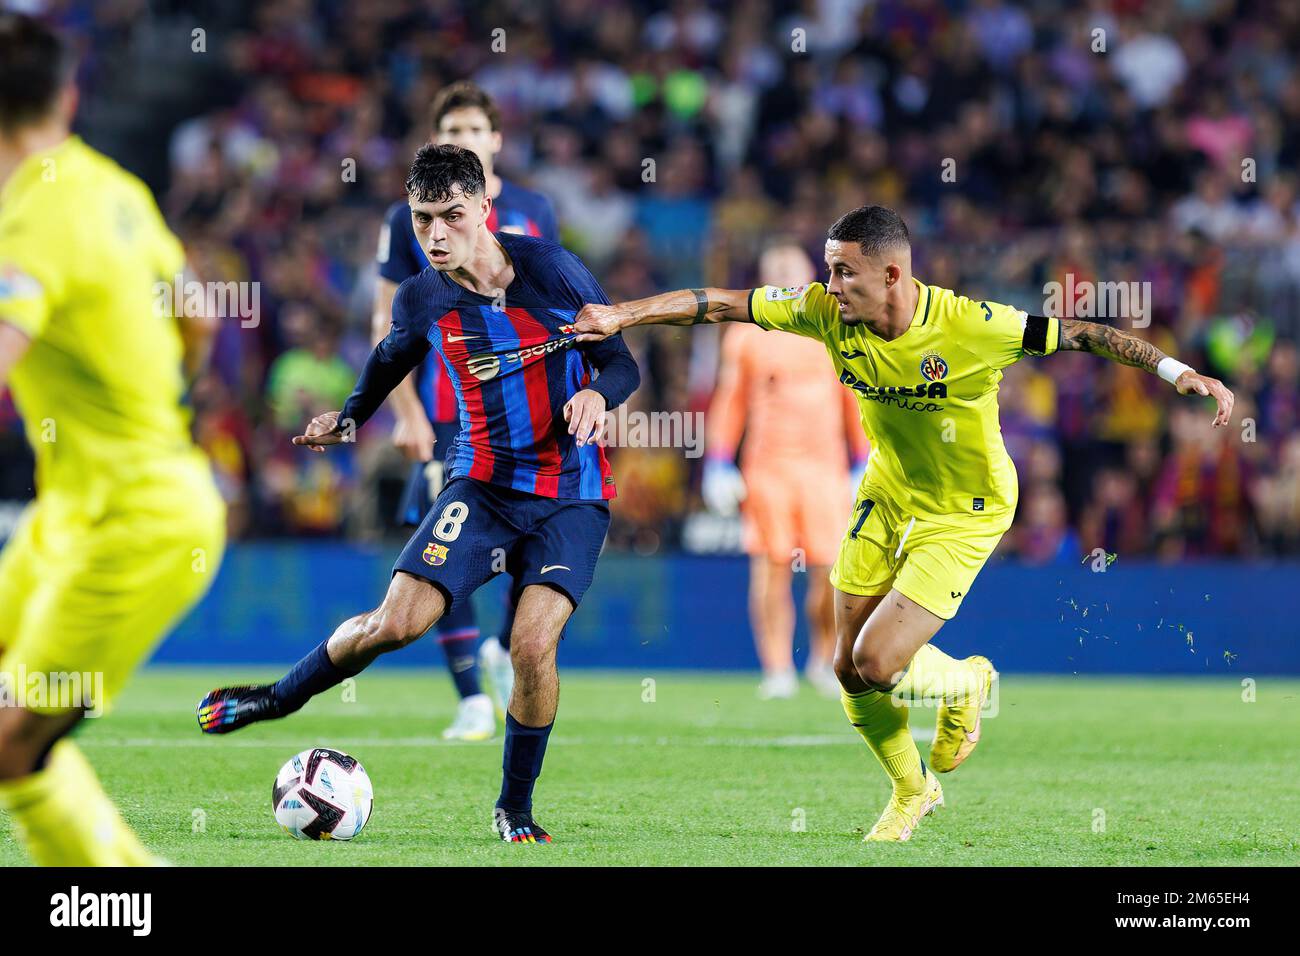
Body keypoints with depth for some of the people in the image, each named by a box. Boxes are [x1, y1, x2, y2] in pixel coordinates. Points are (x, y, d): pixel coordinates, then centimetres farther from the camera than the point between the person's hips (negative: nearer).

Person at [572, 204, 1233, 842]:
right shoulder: (827, 313, -15)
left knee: (877, 664, -15)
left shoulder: (969, 327, -28)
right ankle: (912, 789, 34)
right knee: (849, 672, 6)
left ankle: (965, 685, 20)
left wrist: (1179, 373, -30)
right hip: (886, 497, 5)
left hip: (963, 513, -5)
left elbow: (1080, 334, -23)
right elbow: (719, 304, -13)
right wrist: (621, 315, -19)